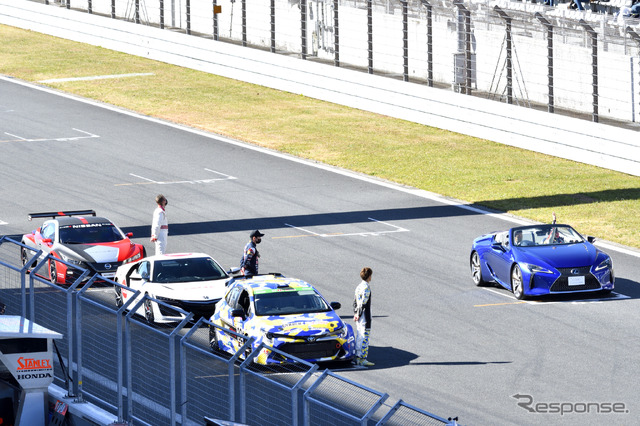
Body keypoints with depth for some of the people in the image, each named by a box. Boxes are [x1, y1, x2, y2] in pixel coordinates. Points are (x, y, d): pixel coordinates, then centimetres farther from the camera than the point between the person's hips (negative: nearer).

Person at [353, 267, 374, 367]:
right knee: (365, 337, -8)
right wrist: (359, 314, -14)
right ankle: (363, 359, -10)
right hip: (365, 316, -9)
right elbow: (363, 303, -19)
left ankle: (358, 357, 15)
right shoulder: (366, 287, -15)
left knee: (359, 337, 12)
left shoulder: (359, 287, 13)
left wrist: (355, 314, 16)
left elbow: (355, 302, 16)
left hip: (359, 317, 9)